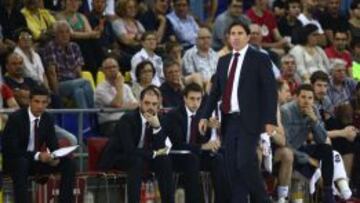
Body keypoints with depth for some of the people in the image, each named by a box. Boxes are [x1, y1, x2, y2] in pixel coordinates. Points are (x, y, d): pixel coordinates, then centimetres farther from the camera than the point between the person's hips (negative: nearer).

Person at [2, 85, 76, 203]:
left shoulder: (48, 119, 0)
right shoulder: (16, 118, -19)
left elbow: (53, 145, 2)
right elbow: (11, 149, -25)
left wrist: (55, 156, -23)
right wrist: (37, 156, -34)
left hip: (37, 160, 6)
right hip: (14, 161, -6)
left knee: (69, 163, -12)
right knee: (22, 162, -41)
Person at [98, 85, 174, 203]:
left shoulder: (156, 120, -3)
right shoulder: (127, 119, -23)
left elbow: (159, 148, -11)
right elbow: (129, 150, -32)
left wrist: (157, 126, -26)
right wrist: (153, 153, -21)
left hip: (138, 158, 6)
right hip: (114, 160, -6)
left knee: (164, 160, -14)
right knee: (137, 160, -34)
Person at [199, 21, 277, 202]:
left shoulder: (260, 59, 0)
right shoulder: (223, 61, 16)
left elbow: (270, 91, -5)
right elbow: (215, 91, 18)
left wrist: (270, 120, -12)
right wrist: (205, 116, 9)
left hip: (249, 120, -6)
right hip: (229, 120, 6)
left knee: (245, 162, -15)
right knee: (232, 166, 2)